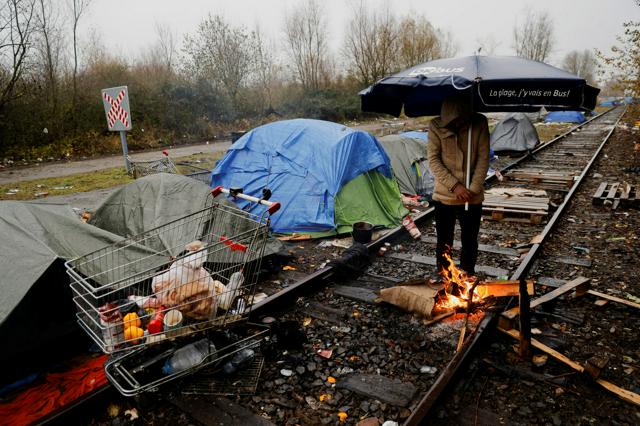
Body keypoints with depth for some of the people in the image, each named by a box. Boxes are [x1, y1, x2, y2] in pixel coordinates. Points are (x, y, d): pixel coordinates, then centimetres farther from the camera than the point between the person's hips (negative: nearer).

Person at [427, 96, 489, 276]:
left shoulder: (480, 124, -8)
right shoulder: (436, 126, -10)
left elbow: (483, 159, -6)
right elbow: (433, 160, -10)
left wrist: (474, 189, -12)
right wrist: (454, 185, -17)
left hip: (473, 197, 1)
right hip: (444, 196, -1)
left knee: (470, 241, 13)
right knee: (444, 243, 8)